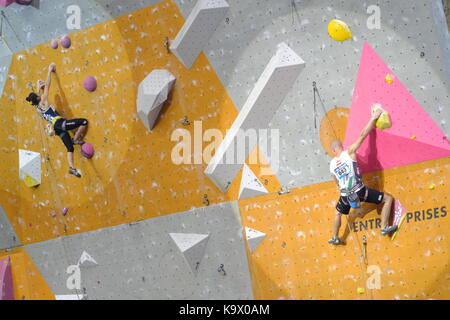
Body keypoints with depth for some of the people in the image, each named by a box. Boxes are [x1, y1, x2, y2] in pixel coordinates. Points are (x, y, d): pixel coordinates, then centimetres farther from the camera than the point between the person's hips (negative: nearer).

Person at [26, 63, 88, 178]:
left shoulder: (37, 108, 13)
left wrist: (39, 87, 43)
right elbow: (47, 85, 1)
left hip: (56, 128, 8)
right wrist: (50, 71, 8)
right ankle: (76, 139, -7)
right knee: (84, 122, -9)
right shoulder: (43, 102, -3)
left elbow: (36, 97, 36)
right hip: (60, 124, -8)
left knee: (70, 148, 7)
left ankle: (71, 168, -6)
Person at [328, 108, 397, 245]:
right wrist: (374, 118, -6)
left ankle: (335, 238, 38)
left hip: (345, 195, 4)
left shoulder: (332, 164, 6)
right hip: (359, 191, -4)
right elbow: (363, 135, -10)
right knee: (388, 199, 8)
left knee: (338, 212, 34)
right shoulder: (349, 153, -8)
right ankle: (384, 227, 3)